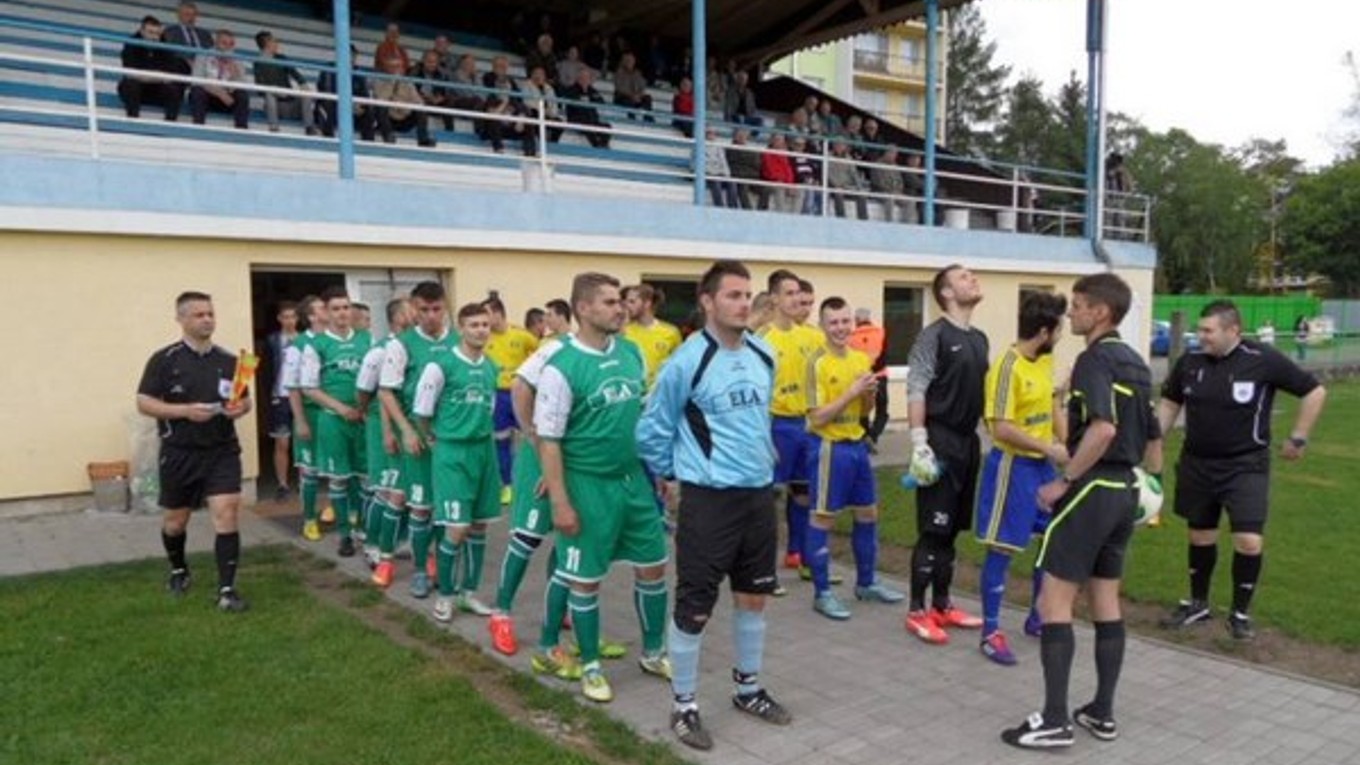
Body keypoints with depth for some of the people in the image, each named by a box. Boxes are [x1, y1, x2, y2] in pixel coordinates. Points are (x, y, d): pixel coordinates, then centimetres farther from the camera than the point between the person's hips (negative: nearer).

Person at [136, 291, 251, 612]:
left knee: (226, 515, -10)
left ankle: (226, 589, -6)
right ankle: (179, 571, 41)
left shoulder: (228, 360, 5)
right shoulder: (164, 359, -5)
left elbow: (245, 400, 14)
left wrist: (240, 408, -10)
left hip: (222, 451, 1)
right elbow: (144, 402, -8)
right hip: (180, 453, -1)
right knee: (176, 519, 15)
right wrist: (186, 410, -21)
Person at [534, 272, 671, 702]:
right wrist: (560, 503, -16)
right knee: (585, 579, 7)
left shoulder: (631, 353, 2)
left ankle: (653, 653, 33)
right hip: (589, 485, -6)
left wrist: (659, 468, 12)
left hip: (634, 477, 6)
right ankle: (591, 666, 26)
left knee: (653, 566, 14)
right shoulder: (561, 367, -16)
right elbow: (548, 440, -14)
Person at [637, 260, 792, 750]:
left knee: (754, 596, 17)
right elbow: (653, 430, -4)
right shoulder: (687, 362, -15)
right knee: (695, 607, 1)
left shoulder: (764, 356, 5)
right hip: (708, 499, -7)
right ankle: (684, 706, 18)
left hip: (759, 494, 7)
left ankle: (748, 689, 36)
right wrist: (670, 475, 5)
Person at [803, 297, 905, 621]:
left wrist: (870, 393, -6)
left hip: (857, 444, 8)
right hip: (828, 447, -8)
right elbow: (818, 417, -18)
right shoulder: (818, 363, -14)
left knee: (868, 513, 15)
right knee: (823, 518, 1)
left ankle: (866, 583, 31)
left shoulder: (861, 358, 7)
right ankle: (822, 593, 11)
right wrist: (852, 391, -20)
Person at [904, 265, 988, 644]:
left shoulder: (979, 339, 15)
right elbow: (915, 391, -14)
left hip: (968, 442, 8)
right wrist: (919, 444, -20)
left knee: (953, 528, 13)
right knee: (933, 530, -5)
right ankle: (917, 612, 4)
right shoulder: (934, 335, -9)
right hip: (941, 442, -8)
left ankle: (942, 605, 23)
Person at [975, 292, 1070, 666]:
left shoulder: (1046, 361, 5)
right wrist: (1049, 449, -16)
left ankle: (1037, 618, 32)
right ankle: (991, 632, 11)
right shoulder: (1007, 367, -20)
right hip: (1013, 466, -8)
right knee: (1001, 548, 0)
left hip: (1043, 465, 9)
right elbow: (1001, 428, -23)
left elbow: (1053, 405, 14)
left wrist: (1065, 446, 1)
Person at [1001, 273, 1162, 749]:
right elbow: (1153, 436, 20)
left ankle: (1055, 721, -1)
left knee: (1054, 601, -4)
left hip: (1092, 489, -9)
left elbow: (1102, 428, -29)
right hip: (1124, 490, 9)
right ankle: (1102, 713, 22)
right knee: (1106, 601, 15)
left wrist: (1064, 481, -21)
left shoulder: (1095, 358, -14)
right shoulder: (1135, 363, 14)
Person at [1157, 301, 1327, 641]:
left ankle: (1240, 612, 13)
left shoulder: (1263, 360, -14)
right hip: (1196, 464, 3)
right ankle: (1197, 604, 33)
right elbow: (1170, 401, 11)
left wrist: (1298, 438, -1)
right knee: (1200, 535, 15)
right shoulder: (1190, 361, -4)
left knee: (1249, 541, -9)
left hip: (1245, 466, -3)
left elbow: (1315, 392, -3)